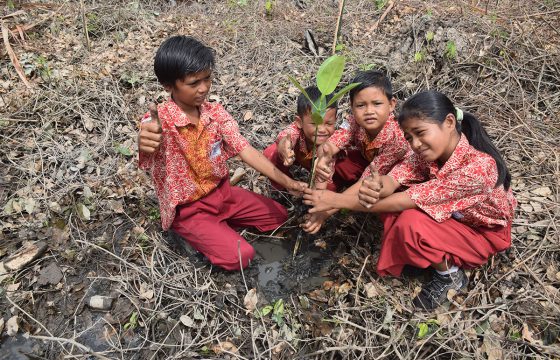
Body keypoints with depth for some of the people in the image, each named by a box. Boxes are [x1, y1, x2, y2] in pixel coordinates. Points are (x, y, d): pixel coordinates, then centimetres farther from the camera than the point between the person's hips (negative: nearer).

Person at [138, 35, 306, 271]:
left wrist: (286, 181, -23)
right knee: (240, 256, -20)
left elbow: (244, 150, -12)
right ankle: (193, 234, 6)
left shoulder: (216, 113, -7)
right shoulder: (158, 121, -24)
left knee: (278, 215, 7)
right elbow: (146, 162, -44)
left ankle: (220, 223, 14)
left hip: (222, 191, 6)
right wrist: (145, 145, -70)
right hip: (187, 210, -6)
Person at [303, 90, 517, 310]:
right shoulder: (430, 150, -16)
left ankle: (450, 276, -4)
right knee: (386, 197, -17)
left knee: (410, 224, -31)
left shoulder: (476, 167, -38)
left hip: (483, 232, -6)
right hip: (452, 216, 6)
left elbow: (408, 199, -37)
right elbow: (394, 179, -27)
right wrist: (375, 189, -52)